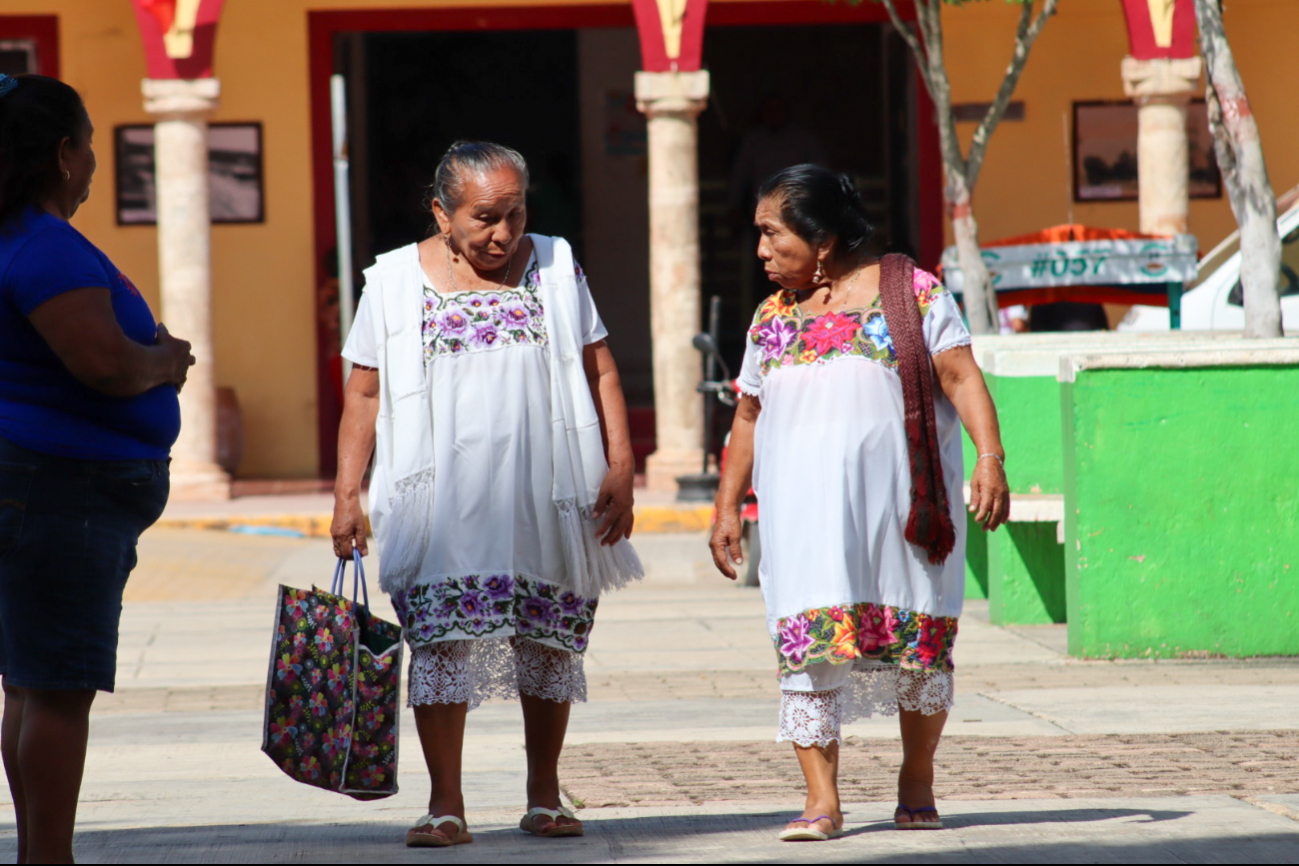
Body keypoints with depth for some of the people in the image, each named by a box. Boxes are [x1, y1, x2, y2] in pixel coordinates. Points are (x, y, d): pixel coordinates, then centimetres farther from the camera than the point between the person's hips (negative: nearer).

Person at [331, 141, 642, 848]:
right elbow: (365, 394, 7)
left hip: (547, 497, 2)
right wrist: (347, 492, 0)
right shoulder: (395, 280, 5)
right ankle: (445, 806, -7)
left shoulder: (556, 266, 9)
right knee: (442, 643, -10)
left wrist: (620, 466, 1)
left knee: (550, 646, 6)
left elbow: (599, 371, 10)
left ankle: (544, 796, 18)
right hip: (441, 501, -1)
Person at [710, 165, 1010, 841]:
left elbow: (960, 378, -5)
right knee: (807, 643, -9)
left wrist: (990, 457, -17)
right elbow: (748, 417, 19)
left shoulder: (911, 294, 1)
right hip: (806, 509, 3)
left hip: (900, 499, -3)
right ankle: (821, 799, -8)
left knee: (918, 641, 3)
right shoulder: (771, 319, 14)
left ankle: (917, 781, 21)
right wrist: (728, 506, 13)